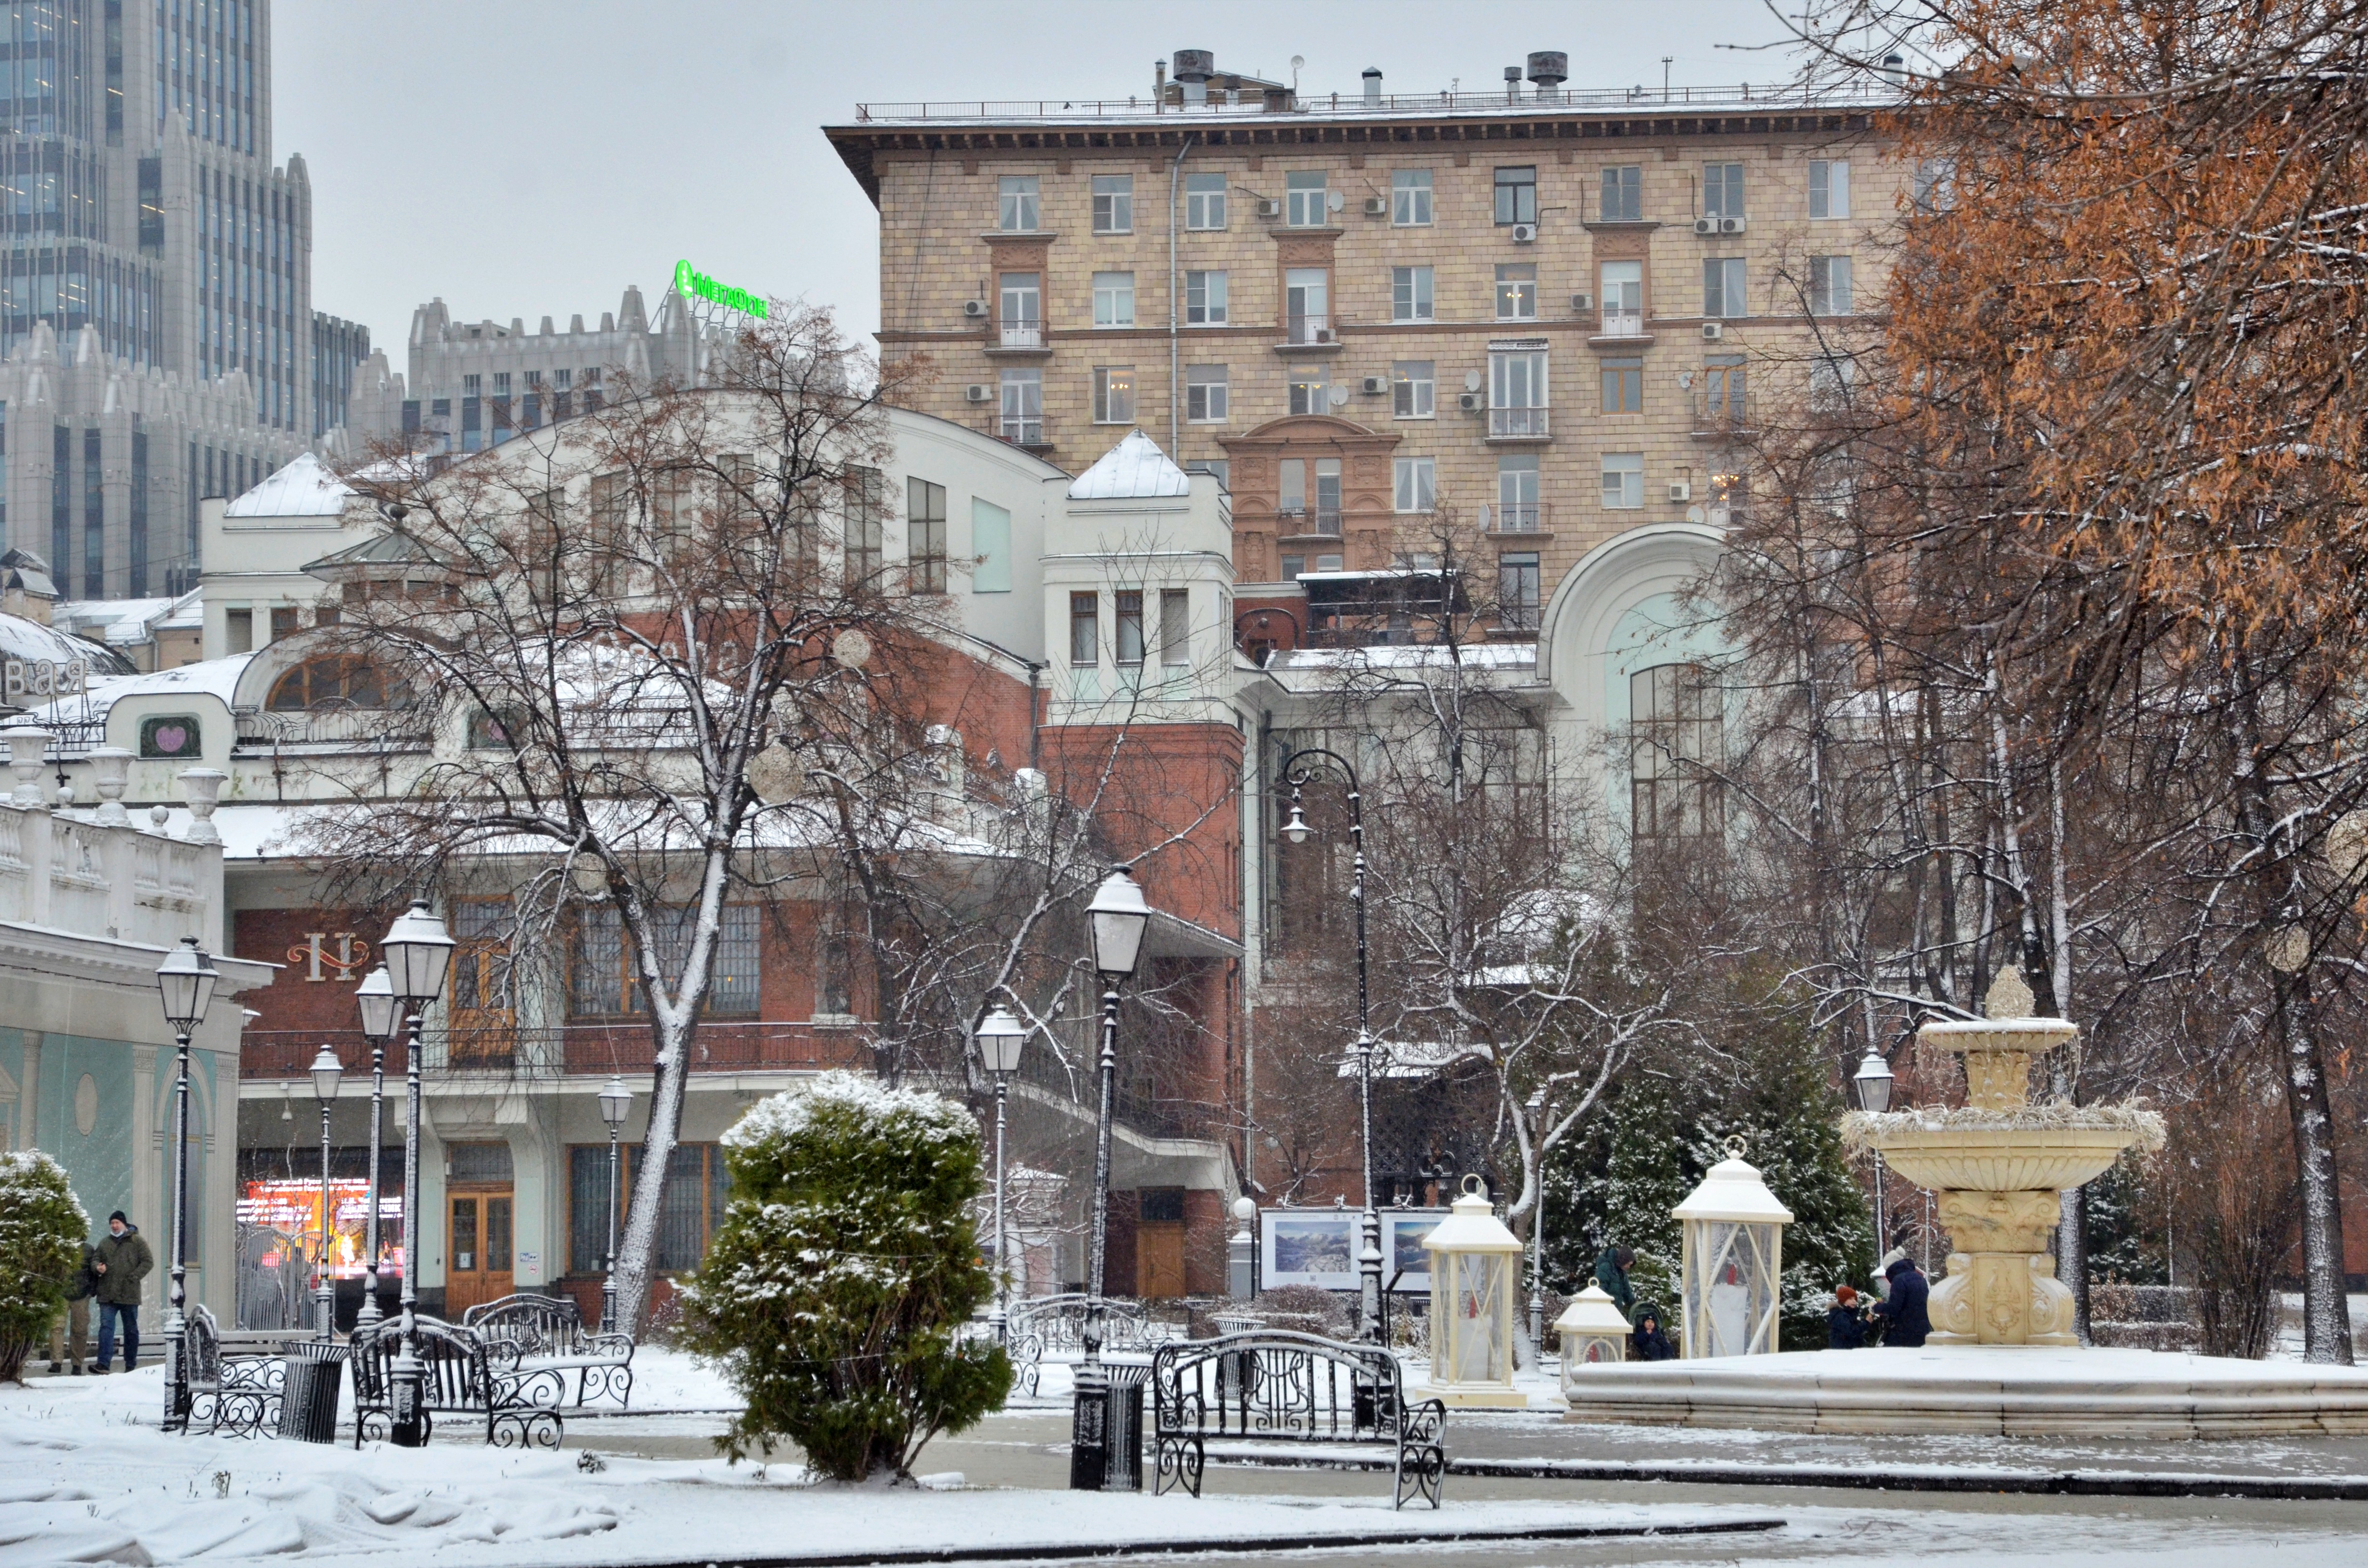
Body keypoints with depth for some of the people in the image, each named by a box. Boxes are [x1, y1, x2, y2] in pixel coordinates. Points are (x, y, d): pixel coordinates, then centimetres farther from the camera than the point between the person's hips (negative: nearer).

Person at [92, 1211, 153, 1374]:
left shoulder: (137, 1241, 2)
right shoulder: (105, 1242, 13)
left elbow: (148, 1262, -2)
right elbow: (95, 1259, 16)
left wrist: (134, 1277, -12)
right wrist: (98, 1267, -8)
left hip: (129, 1293, -2)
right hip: (108, 1294, 2)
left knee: (131, 1329, 8)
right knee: (106, 1327, -9)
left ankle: (131, 1365, 17)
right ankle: (103, 1364, -16)